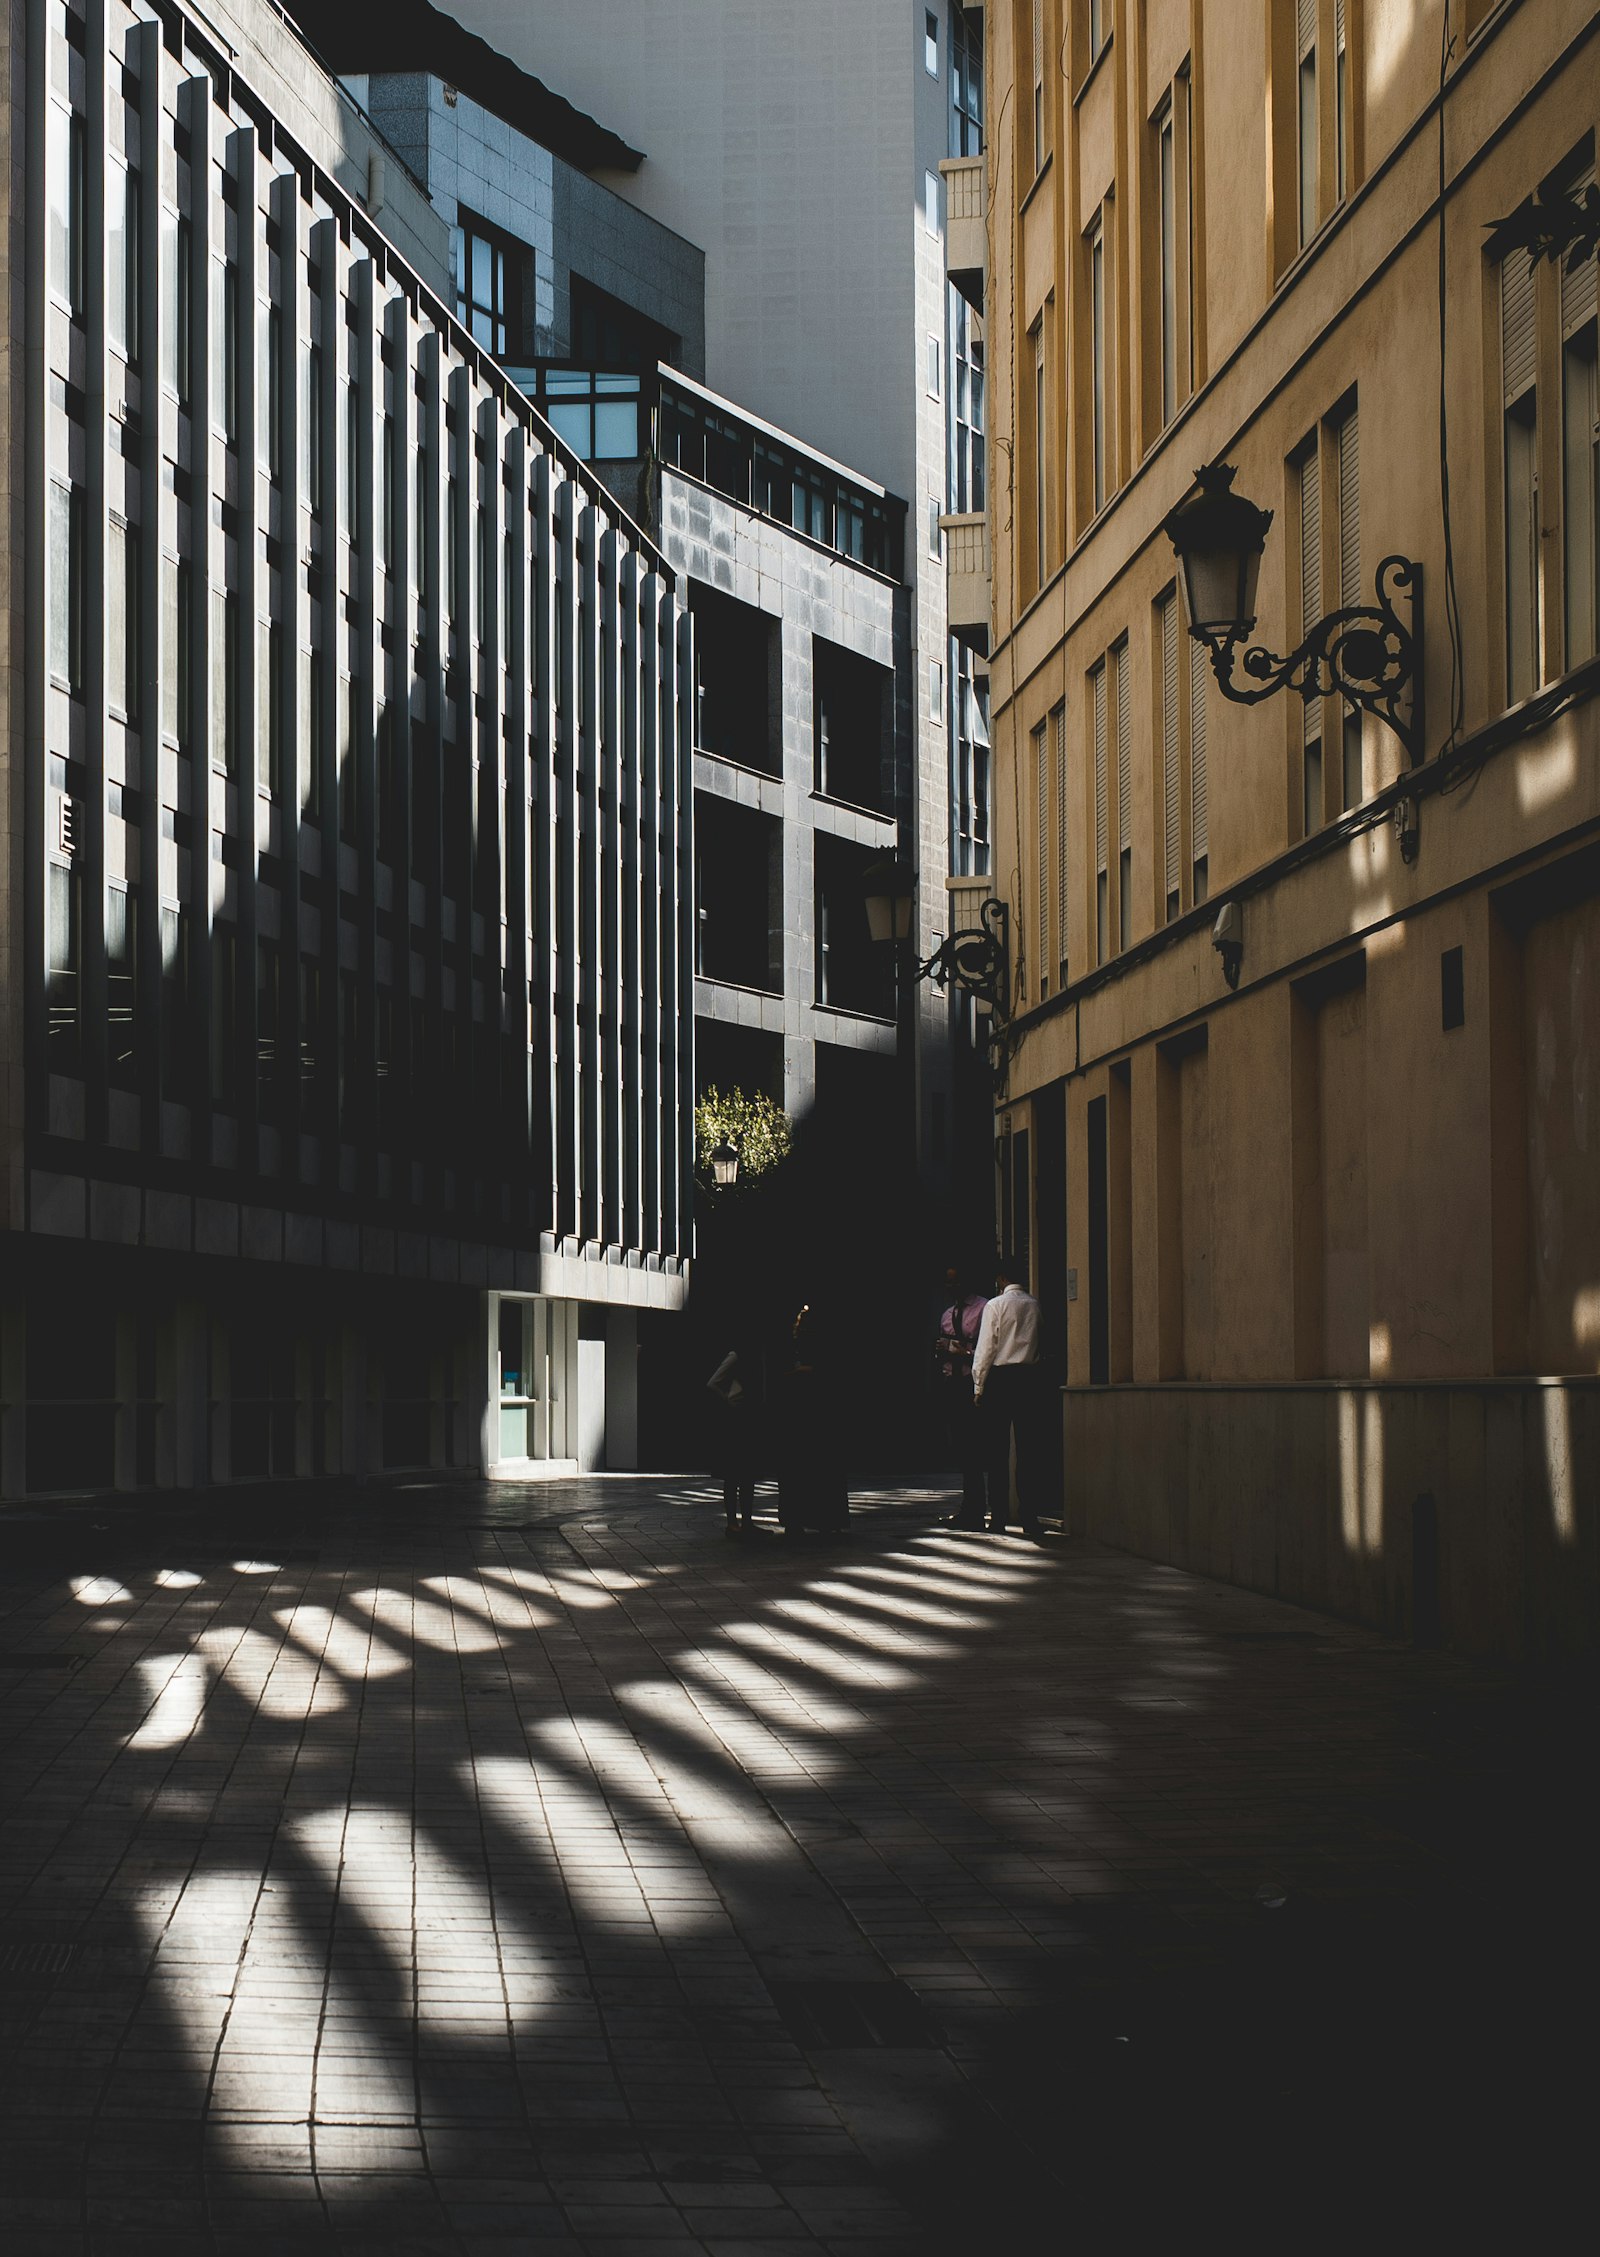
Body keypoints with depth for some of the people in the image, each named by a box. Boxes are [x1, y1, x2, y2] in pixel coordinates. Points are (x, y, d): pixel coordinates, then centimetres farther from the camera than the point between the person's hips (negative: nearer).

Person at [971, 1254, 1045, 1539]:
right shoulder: (1035, 1306, 6)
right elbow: (1040, 1346, 8)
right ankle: (1030, 1518, 1)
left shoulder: (995, 1306, -5)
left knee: (998, 1452, 2)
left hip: (1000, 1377, -3)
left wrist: (978, 1388, 0)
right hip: (1029, 1377, 3)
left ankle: (999, 1517, 1)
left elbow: (985, 1350, -6)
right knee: (1028, 1451, 3)